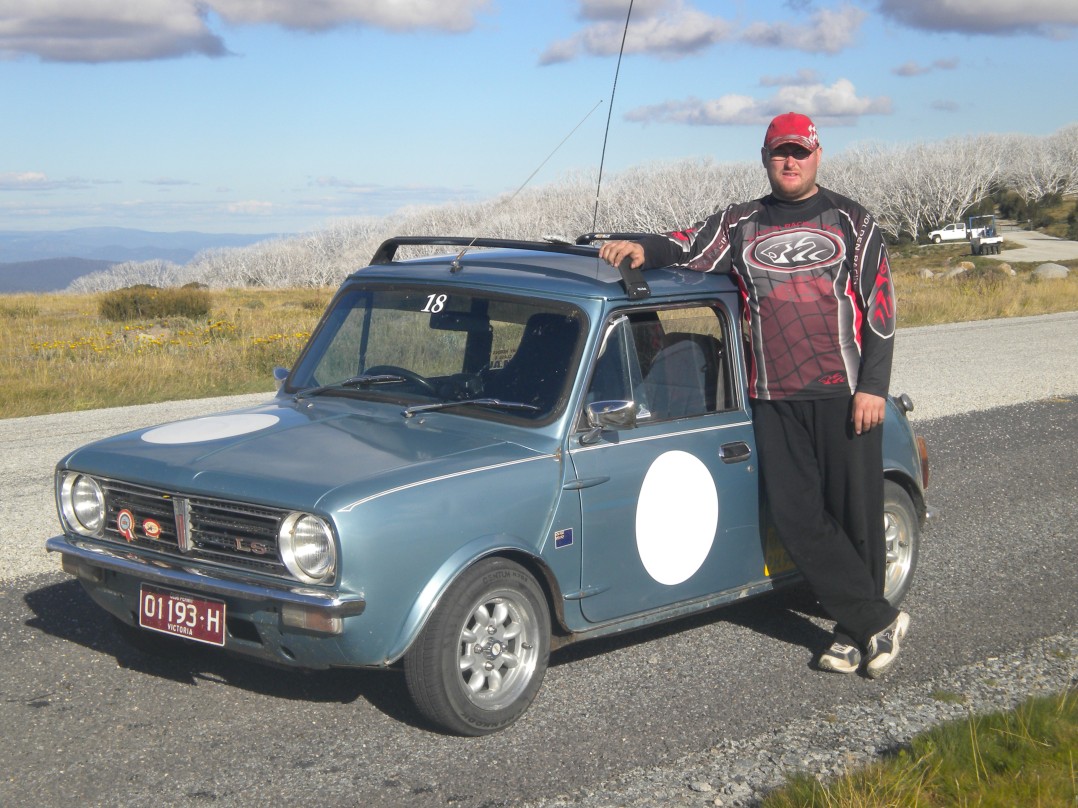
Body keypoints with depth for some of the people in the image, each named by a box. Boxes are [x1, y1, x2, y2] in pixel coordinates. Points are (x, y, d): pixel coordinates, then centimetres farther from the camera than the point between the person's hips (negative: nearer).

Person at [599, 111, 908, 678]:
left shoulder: (850, 222, 6)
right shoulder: (741, 225, 13)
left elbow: (880, 307, 1)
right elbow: (688, 248, 1)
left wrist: (872, 387, -7)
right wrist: (642, 248, -22)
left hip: (844, 394, -2)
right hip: (774, 400, 3)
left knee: (856, 512, 1)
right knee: (797, 515, -3)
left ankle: (855, 629, 15)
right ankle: (877, 621, 5)